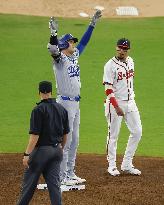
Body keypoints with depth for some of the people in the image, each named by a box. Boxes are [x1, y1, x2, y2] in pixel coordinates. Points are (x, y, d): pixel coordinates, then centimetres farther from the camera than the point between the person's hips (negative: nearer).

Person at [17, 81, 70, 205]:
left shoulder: (39, 110, -13)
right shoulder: (62, 109, 6)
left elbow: (35, 135, -18)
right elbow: (65, 134, 13)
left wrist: (27, 154, -17)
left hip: (41, 150, -6)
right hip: (56, 150, 6)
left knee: (30, 182, 6)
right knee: (54, 183, 4)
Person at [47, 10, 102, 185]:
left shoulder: (74, 56, 13)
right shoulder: (60, 58, -10)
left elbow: (84, 42, 24)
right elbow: (52, 49, -31)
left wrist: (93, 23, 23)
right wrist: (54, 33, -46)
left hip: (76, 103, 9)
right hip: (65, 103, -9)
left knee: (74, 141, 13)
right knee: (65, 141, -7)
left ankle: (70, 174, 20)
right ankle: (62, 177, -4)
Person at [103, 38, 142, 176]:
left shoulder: (130, 62, 8)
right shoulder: (110, 65, -13)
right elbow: (108, 89, -17)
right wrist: (117, 107, -23)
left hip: (130, 102, 7)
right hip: (115, 103, -7)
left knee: (137, 131, 4)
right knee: (113, 135, 1)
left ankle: (127, 164, 12)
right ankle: (112, 165, 12)